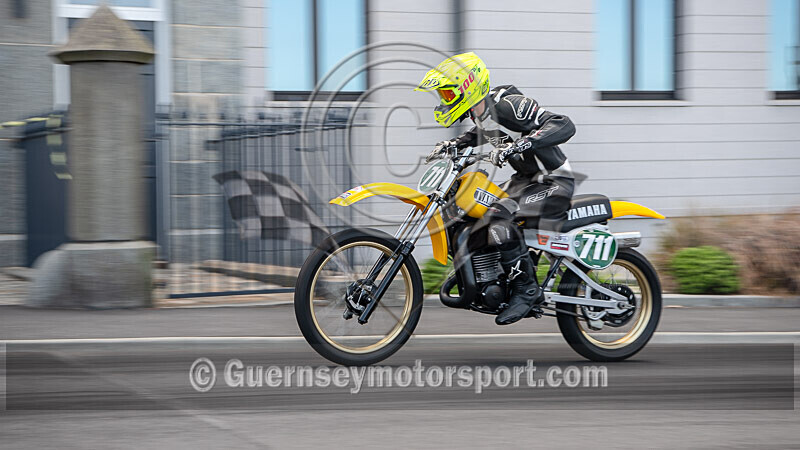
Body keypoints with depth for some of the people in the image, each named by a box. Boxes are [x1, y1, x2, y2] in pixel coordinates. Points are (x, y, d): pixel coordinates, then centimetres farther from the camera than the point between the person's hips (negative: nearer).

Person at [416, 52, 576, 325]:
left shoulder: (508, 105, -24)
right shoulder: (481, 111, 4)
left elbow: (564, 126, -33)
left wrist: (519, 145, -43)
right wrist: (453, 144, 14)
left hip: (554, 182, -10)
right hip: (525, 179, 10)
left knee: (499, 216, -31)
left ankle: (526, 290, -21)